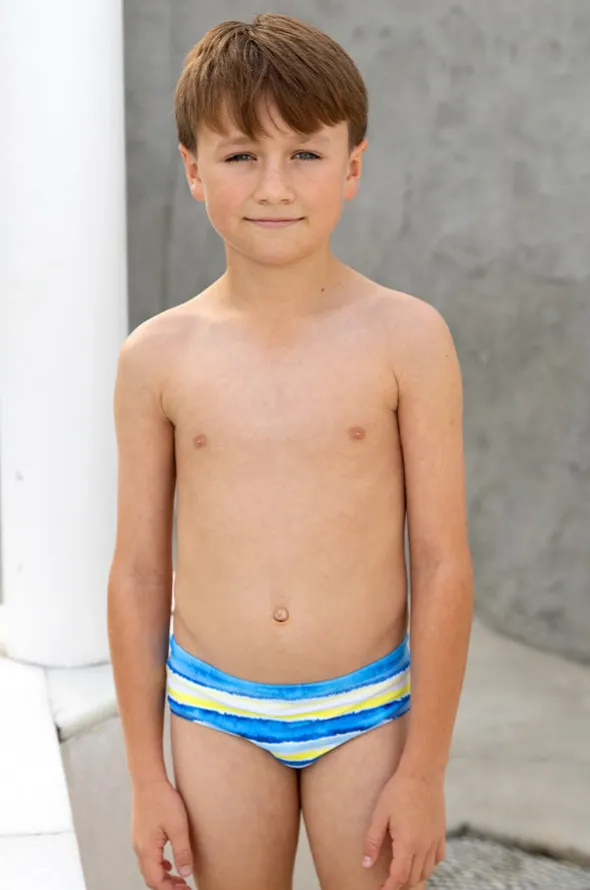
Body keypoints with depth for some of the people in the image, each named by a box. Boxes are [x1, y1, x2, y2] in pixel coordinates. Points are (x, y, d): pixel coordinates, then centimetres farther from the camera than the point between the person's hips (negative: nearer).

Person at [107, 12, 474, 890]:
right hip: (216, 717, 2)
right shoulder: (158, 356, -5)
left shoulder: (406, 338, -10)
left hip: (367, 714, -1)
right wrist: (147, 776, 3)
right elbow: (139, 572, 1)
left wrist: (425, 769, -6)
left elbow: (444, 563, -7)